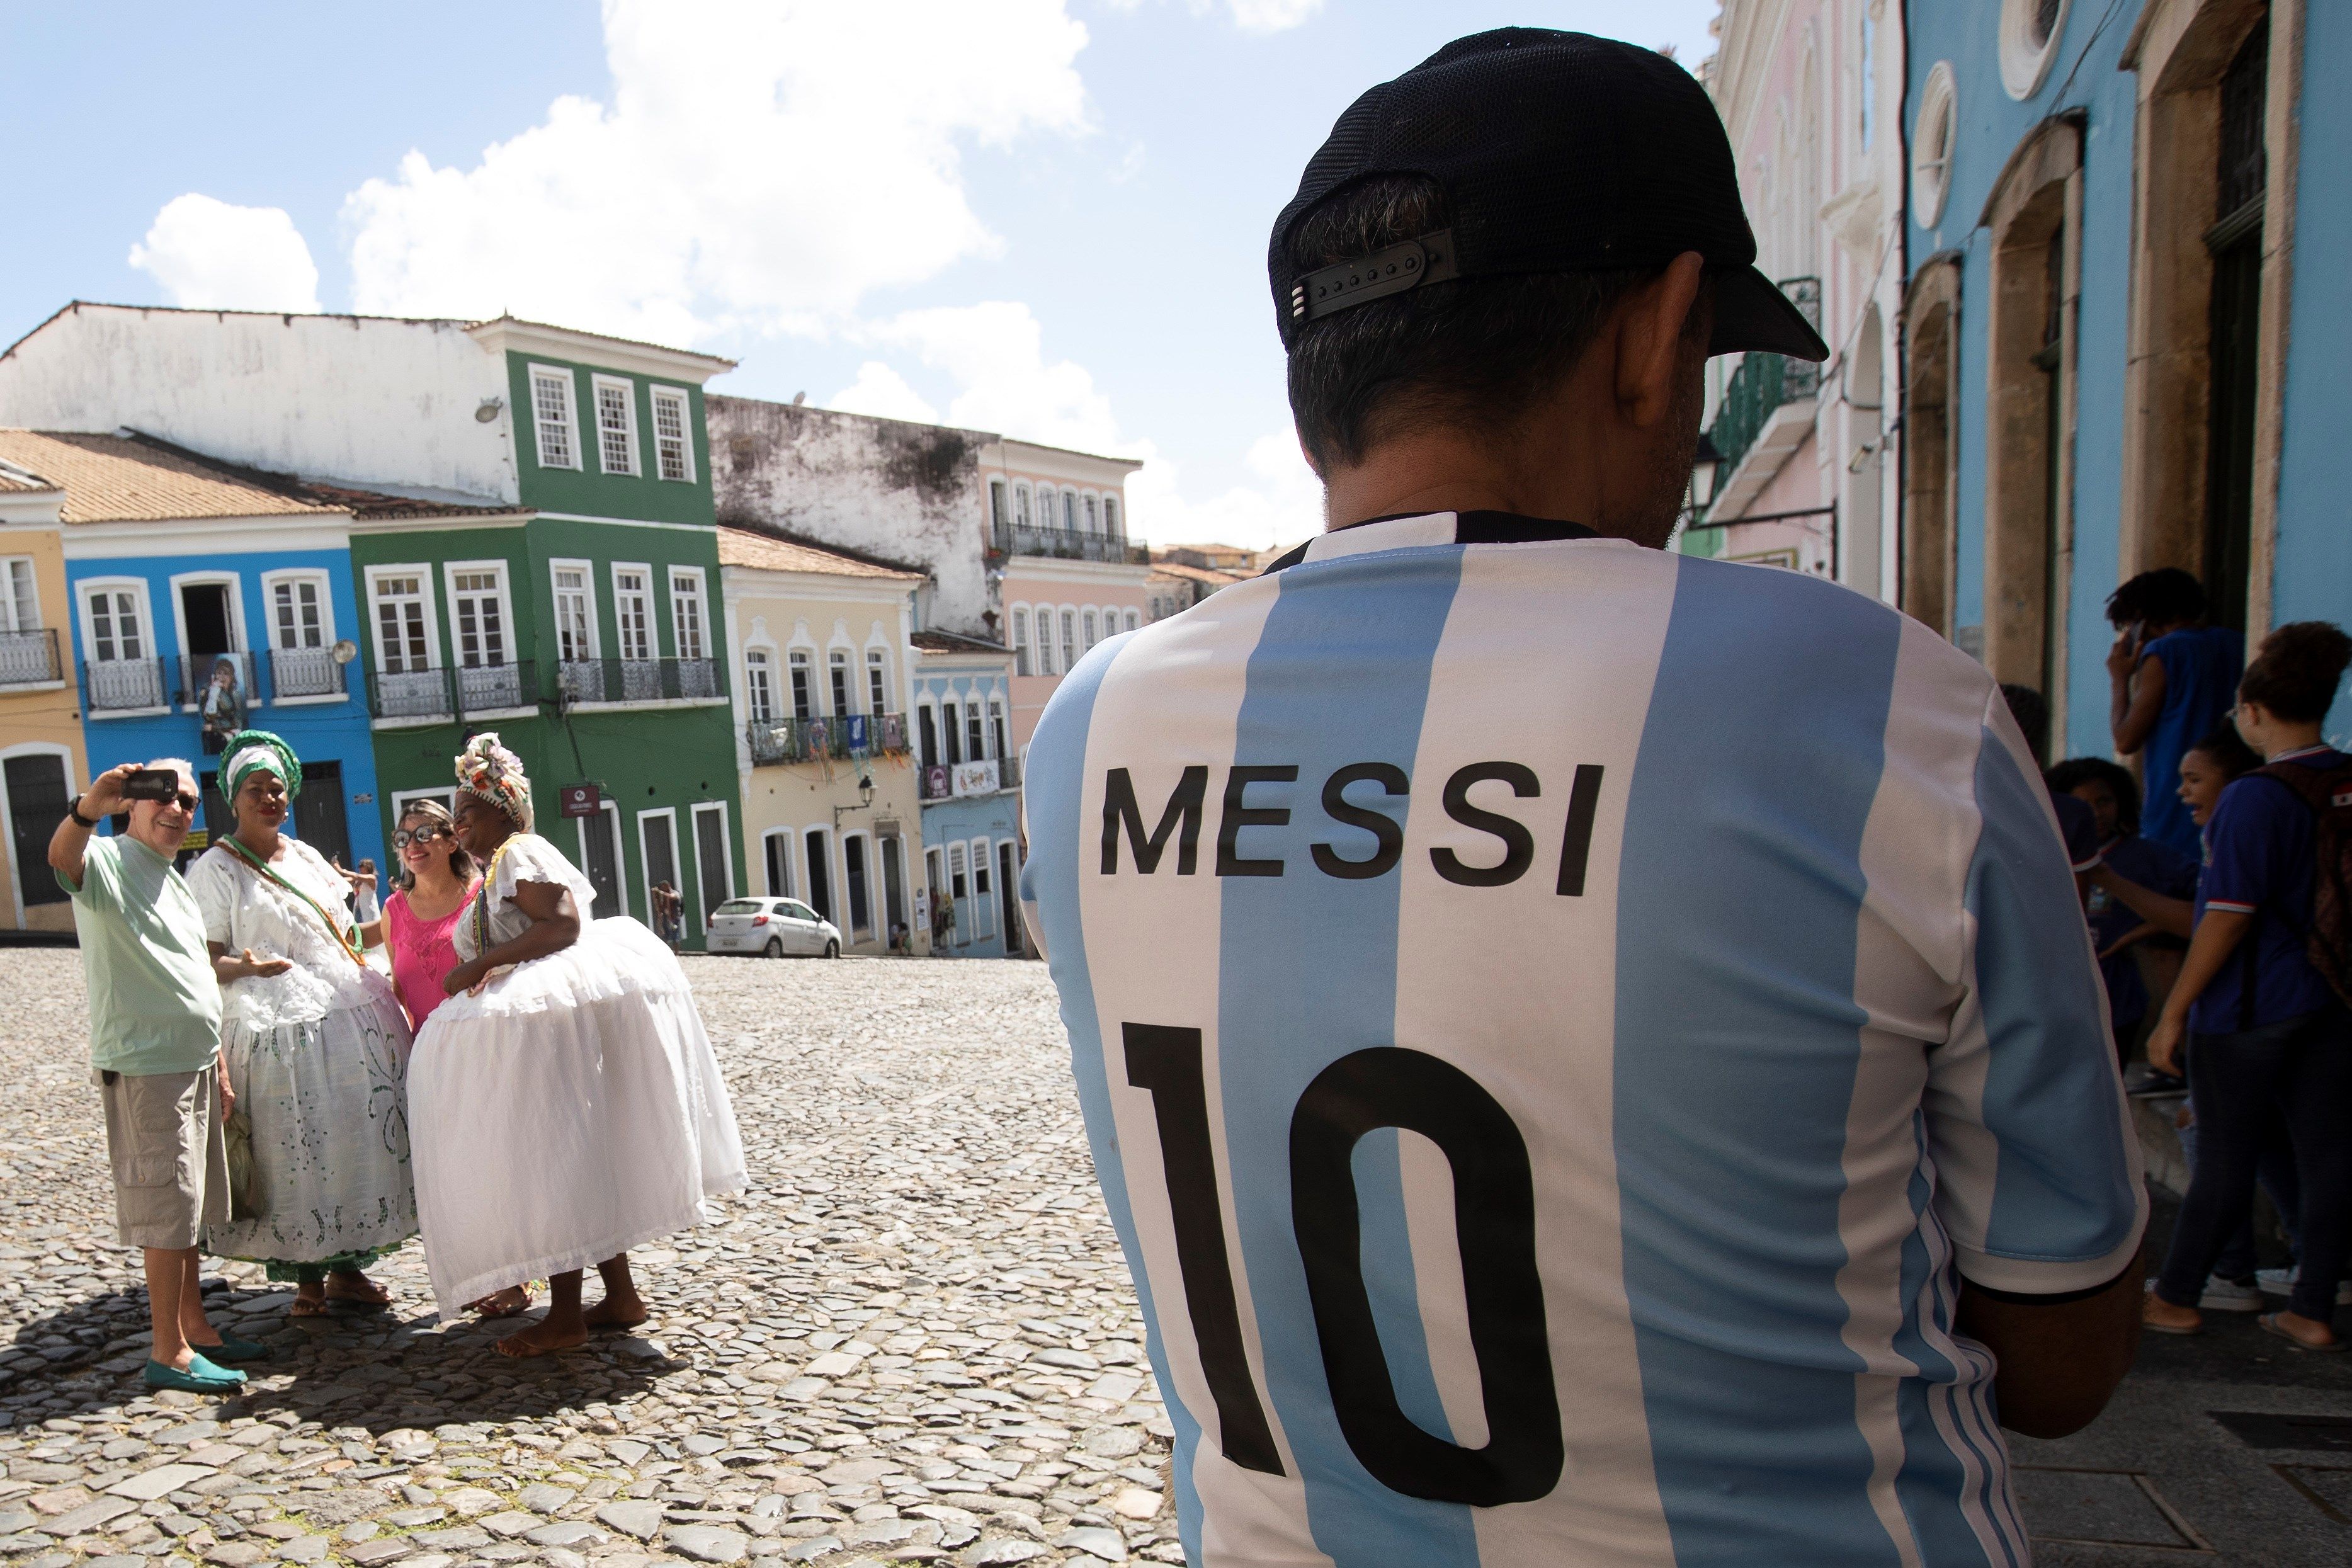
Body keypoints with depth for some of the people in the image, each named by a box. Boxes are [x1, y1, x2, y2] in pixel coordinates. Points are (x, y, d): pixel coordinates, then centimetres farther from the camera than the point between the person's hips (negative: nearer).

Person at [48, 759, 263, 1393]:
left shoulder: (172, 881, 17)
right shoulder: (111, 861, -9)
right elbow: (63, 859, -37)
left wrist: (218, 1066, 21)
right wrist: (88, 809, -57)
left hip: (193, 1063, 9)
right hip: (145, 1067, -9)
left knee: (191, 1206, 15)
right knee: (168, 1210, -3)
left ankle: (196, 1327, 26)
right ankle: (169, 1352, 7)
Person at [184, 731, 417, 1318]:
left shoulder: (306, 857, 16)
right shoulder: (215, 869, -2)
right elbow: (207, 961, -7)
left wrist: (382, 995, 11)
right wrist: (244, 967, -28)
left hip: (350, 1020, 6)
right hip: (280, 1031, -6)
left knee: (358, 1141, 6)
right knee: (295, 1153, -2)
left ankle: (348, 1267, 17)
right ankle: (307, 1277, 12)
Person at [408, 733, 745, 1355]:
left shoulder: (521, 854, -8)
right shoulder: (495, 870, 23)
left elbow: (563, 926, -22)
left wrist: (482, 962, -22)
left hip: (550, 1015, -11)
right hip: (530, 1016, 11)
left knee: (551, 1162, -7)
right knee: (580, 1163, 13)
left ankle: (566, 1315, -2)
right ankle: (621, 1296, 20)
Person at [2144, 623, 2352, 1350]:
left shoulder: (2254, 798, -17)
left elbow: (2229, 917, -19)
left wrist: (2173, 1012, -13)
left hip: (2251, 1005, -6)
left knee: (2225, 1159, 3)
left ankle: (2175, 1297, 17)